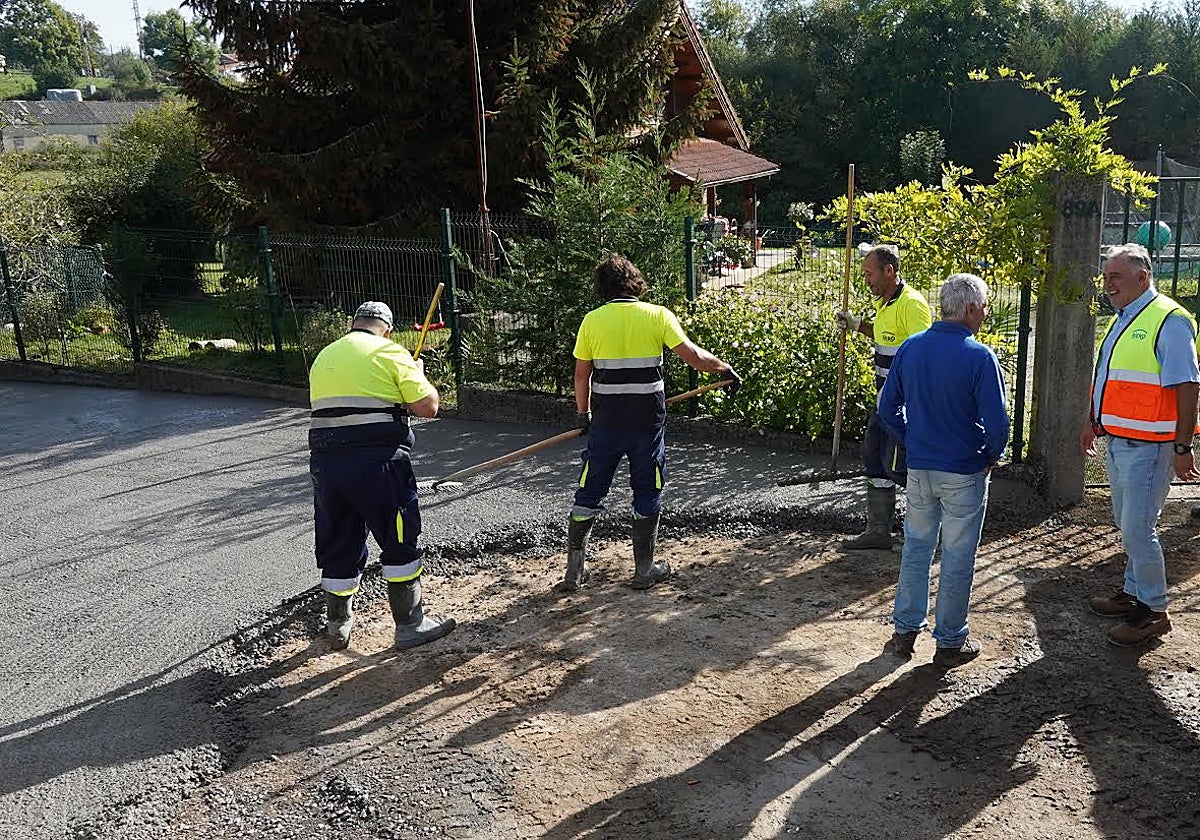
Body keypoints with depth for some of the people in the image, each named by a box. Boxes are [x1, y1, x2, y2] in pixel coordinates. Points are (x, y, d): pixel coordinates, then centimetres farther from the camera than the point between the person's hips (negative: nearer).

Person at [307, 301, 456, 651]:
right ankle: (410, 624, 14)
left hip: (324, 461, 6)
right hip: (377, 461, -5)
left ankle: (338, 627, 28)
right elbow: (427, 407, -4)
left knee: (338, 544, 16)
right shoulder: (390, 353, -1)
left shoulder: (323, 357, 17)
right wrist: (419, 374, 15)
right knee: (400, 541, 7)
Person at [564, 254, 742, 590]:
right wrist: (726, 370, 9)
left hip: (606, 419, 1)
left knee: (590, 490, 11)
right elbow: (692, 355, -7)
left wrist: (583, 414, 16)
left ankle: (575, 568, 14)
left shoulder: (592, 320, -1)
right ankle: (644, 569, 20)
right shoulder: (658, 315, -3)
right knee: (647, 492, 12)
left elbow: (582, 374, 3)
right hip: (647, 419, -1)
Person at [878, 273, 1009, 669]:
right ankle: (950, 643, 18)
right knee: (957, 558, 7)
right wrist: (992, 456, 0)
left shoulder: (910, 348, -1)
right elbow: (996, 422, -18)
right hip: (964, 473, -4)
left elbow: (887, 406, 4)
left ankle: (905, 629, 25)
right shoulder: (979, 357, -17)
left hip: (919, 469, 5)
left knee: (916, 548, 17)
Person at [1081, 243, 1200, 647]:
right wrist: (1093, 421, 25)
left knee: (1138, 530, -5)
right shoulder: (1122, 320, 12)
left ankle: (1154, 611, 8)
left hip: (1148, 447, -9)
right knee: (1127, 526, 18)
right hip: (1118, 442, 9)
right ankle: (1134, 593, 32)